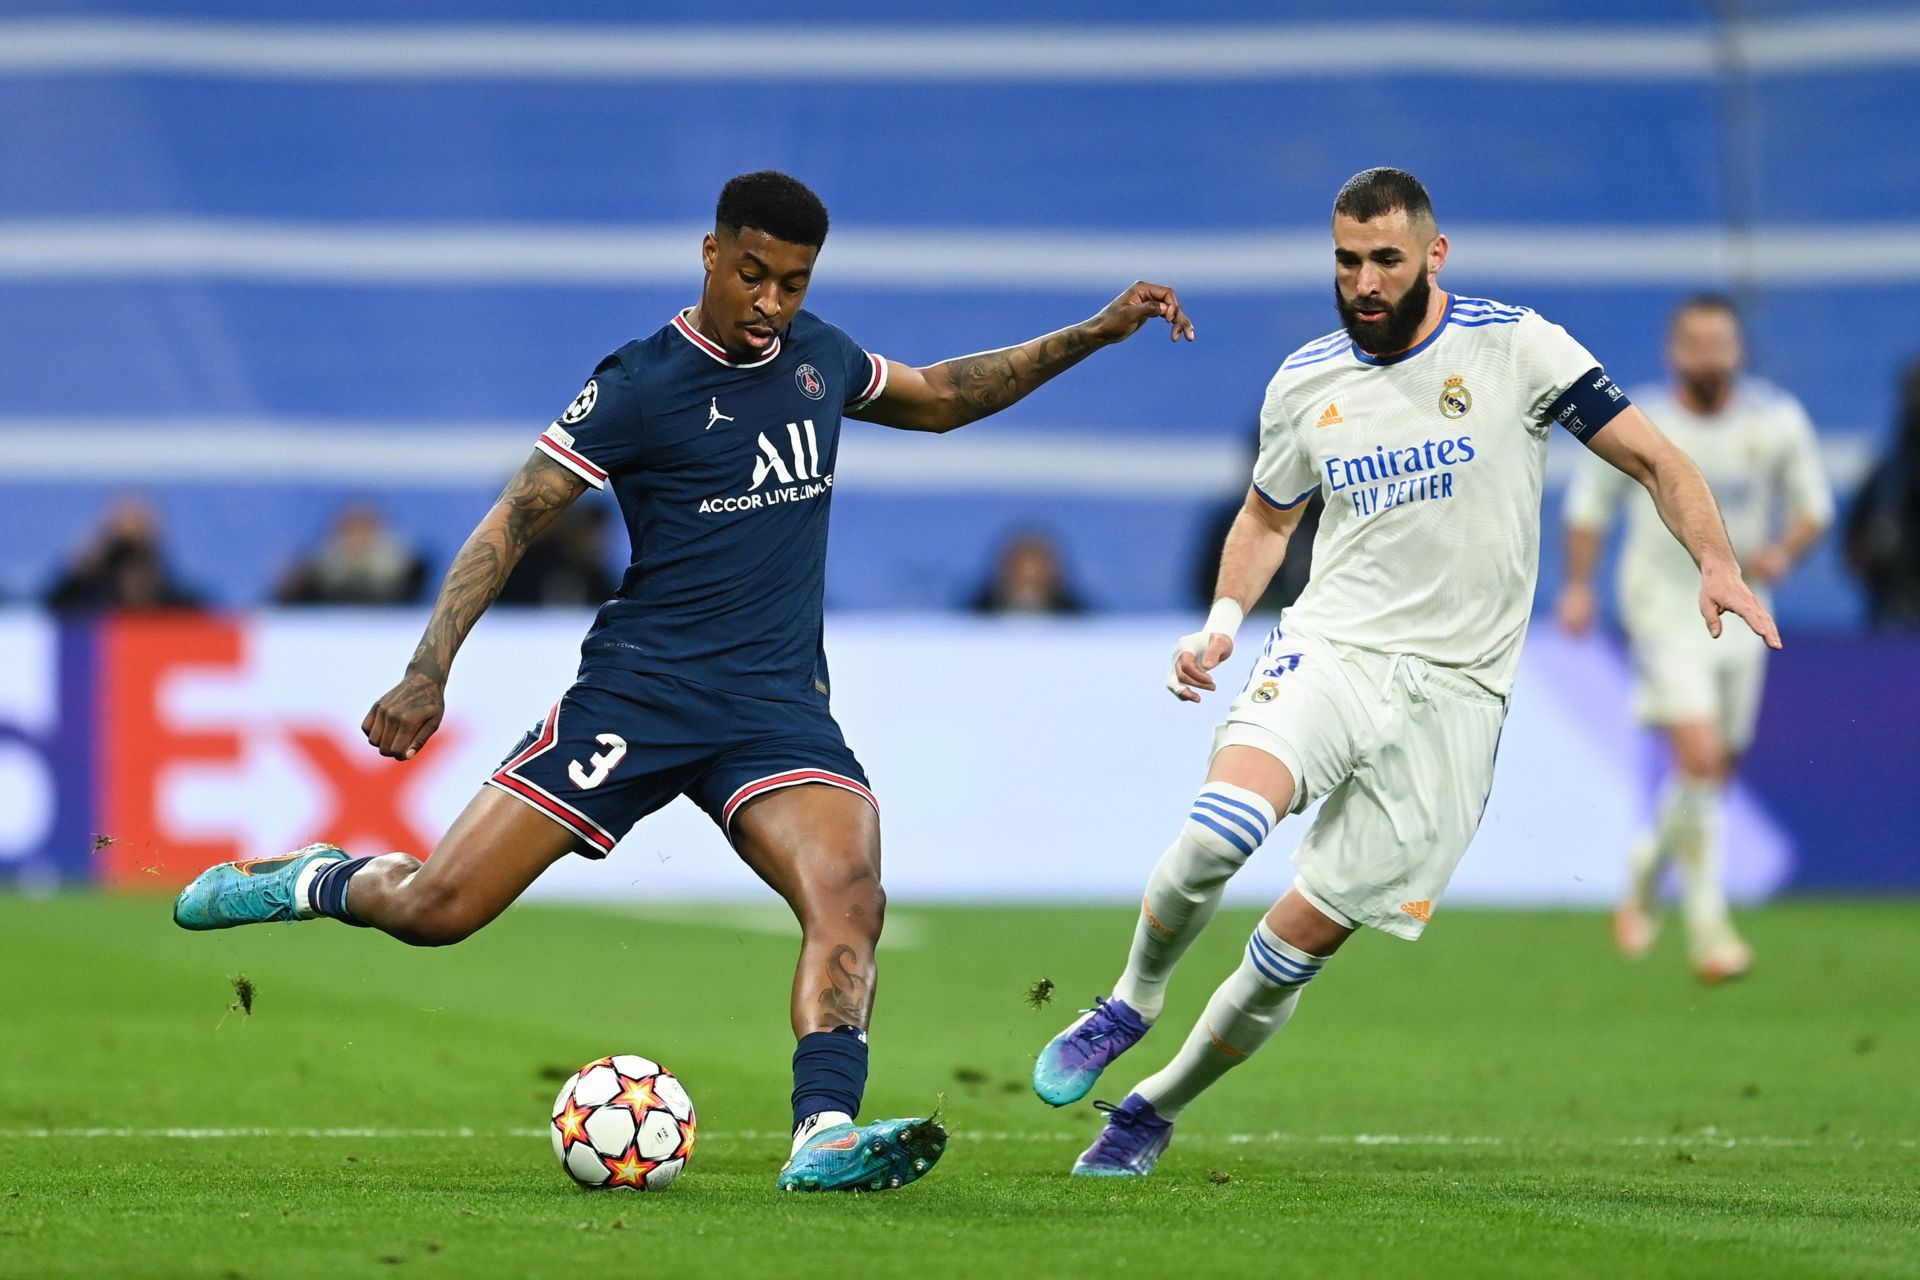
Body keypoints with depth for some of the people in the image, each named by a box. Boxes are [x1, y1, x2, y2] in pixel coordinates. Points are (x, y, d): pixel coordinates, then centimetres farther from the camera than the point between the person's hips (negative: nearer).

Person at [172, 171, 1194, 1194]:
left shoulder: (817, 355, 11)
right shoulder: (641, 385, -7)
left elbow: (938, 398, 31)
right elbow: (513, 522, -7)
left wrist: (1094, 333, 26)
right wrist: (429, 670, -17)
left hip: (780, 708, 4)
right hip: (640, 689, -4)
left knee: (849, 897, -26)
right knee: (436, 909, -8)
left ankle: (824, 1137, -36)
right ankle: (317, 882, 25)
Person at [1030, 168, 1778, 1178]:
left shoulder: (1515, 347, -2)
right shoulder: (1305, 382, 8)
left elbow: (1653, 459, 0)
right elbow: (1266, 517, 24)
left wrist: (1715, 563, -17)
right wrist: (1222, 620, 6)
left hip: (1451, 694, -1)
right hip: (1328, 650, 1)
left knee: (1304, 937, -4)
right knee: (1219, 829, -29)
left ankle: (1155, 1108, 16)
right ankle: (1130, 1004, -2)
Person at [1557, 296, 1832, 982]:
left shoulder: (1777, 421, -3)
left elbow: (1813, 504, 8)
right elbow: (1589, 502, 5)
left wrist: (1784, 551, -12)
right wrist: (1578, 586, -4)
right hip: (1664, 609, -4)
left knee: (1716, 772, 12)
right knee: (1699, 757, -20)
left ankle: (1647, 865, 42)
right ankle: (1707, 925, -16)